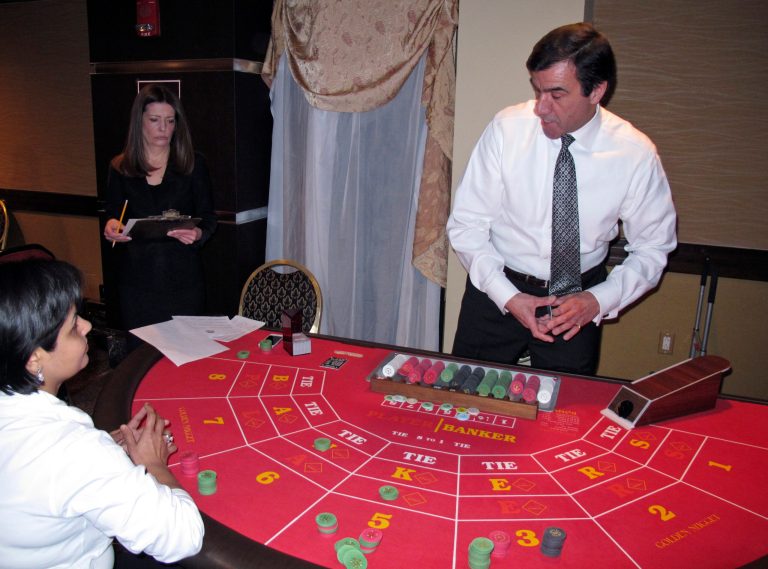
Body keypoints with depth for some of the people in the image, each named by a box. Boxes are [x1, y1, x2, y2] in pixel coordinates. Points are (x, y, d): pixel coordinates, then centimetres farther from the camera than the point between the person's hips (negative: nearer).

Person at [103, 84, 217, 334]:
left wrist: (198, 233, -19)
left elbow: (208, 217, 2)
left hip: (183, 278, -1)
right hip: (136, 278, 2)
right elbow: (112, 216, 12)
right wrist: (111, 227, -11)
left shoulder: (194, 164, 2)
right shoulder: (120, 167, 6)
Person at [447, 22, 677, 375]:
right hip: (497, 287, 0)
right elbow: (466, 225, -10)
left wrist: (599, 300, -17)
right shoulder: (507, 128, -15)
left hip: (577, 302, 0)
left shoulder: (635, 154, -13)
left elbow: (652, 248, -1)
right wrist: (508, 296, -20)